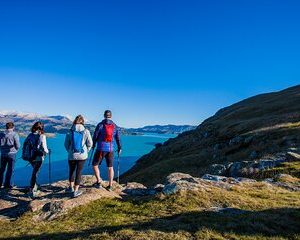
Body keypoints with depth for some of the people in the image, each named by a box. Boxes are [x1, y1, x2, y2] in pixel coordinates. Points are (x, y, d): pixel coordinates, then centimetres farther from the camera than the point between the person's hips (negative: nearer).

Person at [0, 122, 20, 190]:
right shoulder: (15, 134, -9)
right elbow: (18, 146, -10)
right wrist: (15, 150, 9)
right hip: (11, 154, -4)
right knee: (10, 170, 4)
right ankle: (7, 185, 7)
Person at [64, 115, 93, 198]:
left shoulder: (70, 132, -5)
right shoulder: (86, 131, -8)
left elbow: (66, 144, 1)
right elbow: (90, 144, -5)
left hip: (72, 155, 1)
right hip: (82, 155, -1)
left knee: (71, 171, 21)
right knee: (78, 172, 7)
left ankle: (71, 187, 35)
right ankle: (76, 191, 11)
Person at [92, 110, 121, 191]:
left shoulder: (100, 124, -6)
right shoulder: (115, 126, 4)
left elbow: (95, 136, -1)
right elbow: (118, 139, 7)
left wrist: (93, 145, 18)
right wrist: (119, 148, 20)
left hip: (101, 149, -3)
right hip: (110, 149, 3)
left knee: (95, 165, 14)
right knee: (110, 167, 12)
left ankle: (98, 182, 8)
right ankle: (110, 186, 15)